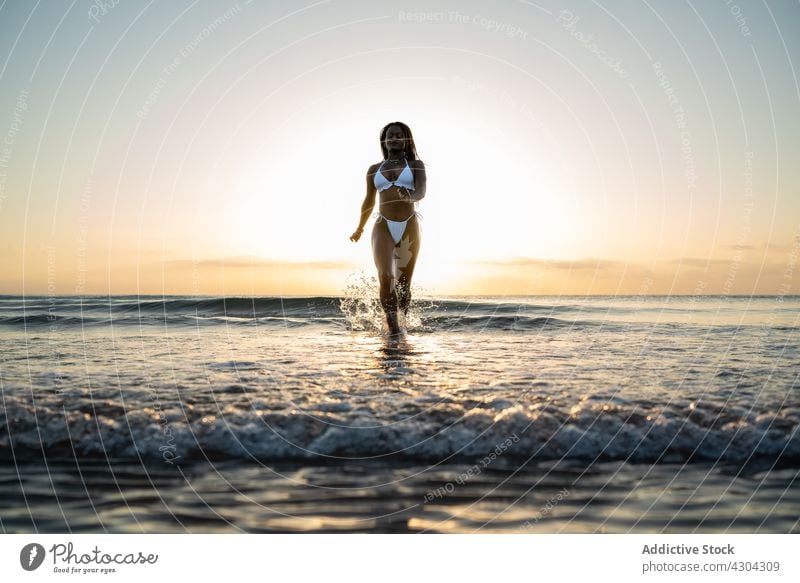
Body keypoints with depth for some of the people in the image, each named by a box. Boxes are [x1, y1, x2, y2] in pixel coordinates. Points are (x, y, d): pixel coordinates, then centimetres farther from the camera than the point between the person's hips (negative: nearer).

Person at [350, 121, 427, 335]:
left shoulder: (416, 165, 9)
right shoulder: (374, 169, 14)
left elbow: (421, 192, -9)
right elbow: (369, 201, 24)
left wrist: (409, 196, -33)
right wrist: (359, 229, 32)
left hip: (410, 227, 0)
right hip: (383, 227, 1)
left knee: (404, 282, -1)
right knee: (385, 277, -19)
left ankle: (403, 321, 14)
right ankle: (392, 325, -18)